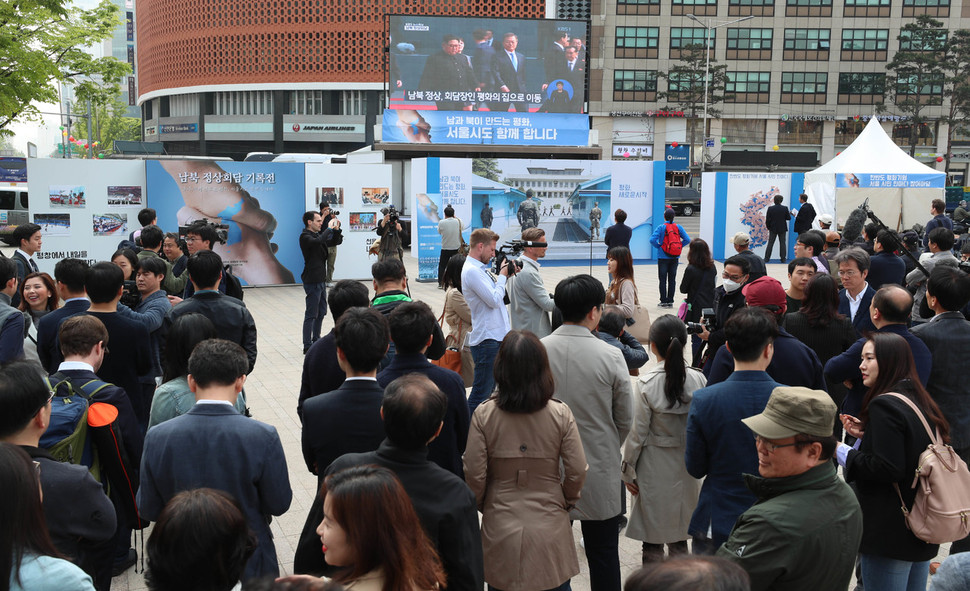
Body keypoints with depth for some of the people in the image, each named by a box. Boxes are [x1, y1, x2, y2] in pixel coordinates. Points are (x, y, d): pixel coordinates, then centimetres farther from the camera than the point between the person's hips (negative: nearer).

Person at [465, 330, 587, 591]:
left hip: (500, 526, 0)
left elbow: (474, 474, -8)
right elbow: (577, 471, -7)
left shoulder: (484, 414, -11)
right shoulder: (560, 414, -11)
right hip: (549, 526, 0)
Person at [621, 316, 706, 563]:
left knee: (652, 538, 9)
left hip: (654, 468, -4)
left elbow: (638, 432, -12)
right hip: (687, 466, 4)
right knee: (680, 537, 17)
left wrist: (628, 469, 0)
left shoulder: (646, 383, -17)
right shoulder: (699, 380, -7)